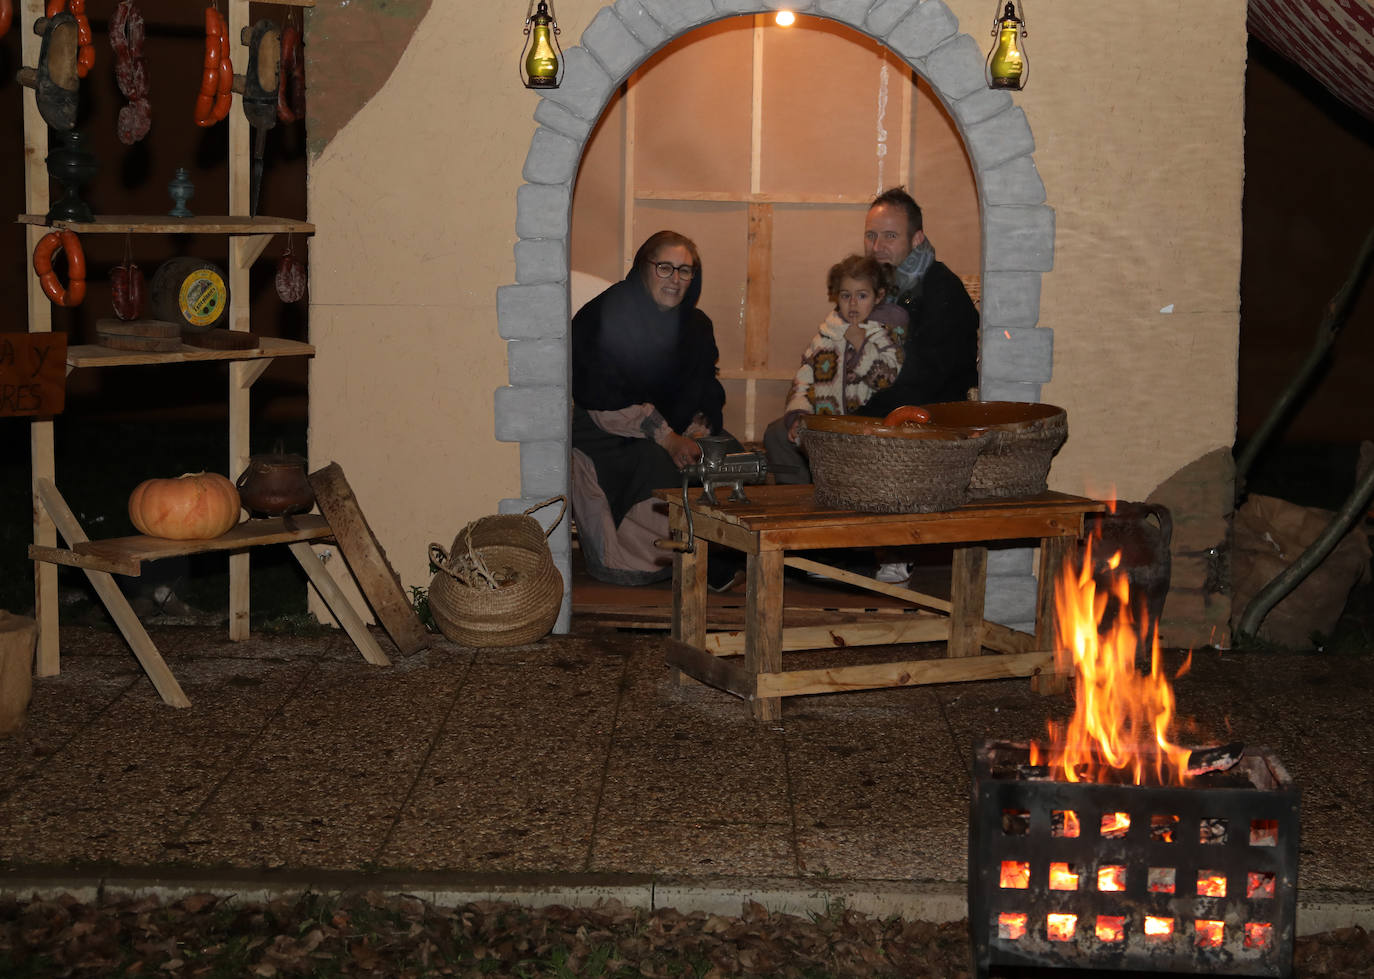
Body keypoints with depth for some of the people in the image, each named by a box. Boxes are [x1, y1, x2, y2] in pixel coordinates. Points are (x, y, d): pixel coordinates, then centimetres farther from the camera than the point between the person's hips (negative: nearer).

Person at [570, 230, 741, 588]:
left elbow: (706, 397, 4)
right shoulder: (604, 316, -11)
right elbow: (606, 397, -19)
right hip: (602, 435, -6)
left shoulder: (697, 326, 8)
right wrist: (667, 438, -24)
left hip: (674, 430, 6)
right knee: (655, 461, -32)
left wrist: (694, 436, -19)